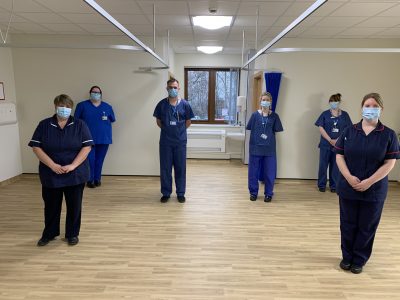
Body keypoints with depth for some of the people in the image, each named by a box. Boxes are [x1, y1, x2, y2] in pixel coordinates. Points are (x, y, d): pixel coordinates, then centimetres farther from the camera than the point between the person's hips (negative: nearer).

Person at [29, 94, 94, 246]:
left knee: (74, 205, 8)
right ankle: (49, 233, 34)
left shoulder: (79, 125, -3)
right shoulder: (44, 125, 0)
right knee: (51, 205, 14)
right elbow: (36, 147, -4)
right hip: (50, 175, 1)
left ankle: (72, 234, 26)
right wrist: (52, 165, -15)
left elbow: (87, 146, -8)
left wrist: (73, 165, -17)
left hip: (75, 175, -1)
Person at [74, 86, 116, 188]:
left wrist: (106, 119, -7)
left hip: (104, 138, 2)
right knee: (90, 160, -3)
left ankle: (97, 179, 21)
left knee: (100, 160, 7)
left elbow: (113, 120, 11)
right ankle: (90, 180, 10)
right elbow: (76, 120, 5)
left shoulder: (107, 106, 8)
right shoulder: (82, 105, 3)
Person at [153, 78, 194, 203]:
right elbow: (158, 121, 10)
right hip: (165, 141, 1)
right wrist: (167, 130, 7)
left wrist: (179, 130, 8)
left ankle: (181, 193, 20)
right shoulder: (162, 104, -1)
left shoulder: (184, 104, -3)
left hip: (180, 141, 0)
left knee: (180, 168, 7)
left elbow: (188, 122, 7)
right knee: (165, 168, 6)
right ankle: (166, 193, 20)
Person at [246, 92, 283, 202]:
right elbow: (249, 128, 0)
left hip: (269, 148, 0)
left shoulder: (274, 116, 1)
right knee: (253, 171, 8)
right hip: (256, 147, 0)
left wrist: (268, 135, -10)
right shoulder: (255, 114, 0)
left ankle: (268, 193, 22)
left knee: (269, 172, 7)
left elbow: (277, 130, 1)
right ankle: (253, 192, 24)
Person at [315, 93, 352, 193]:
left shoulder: (344, 115, 5)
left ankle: (333, 185, 20)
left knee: (335, 166, 8)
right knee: (323, 165, 3)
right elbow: (321, 128, -5)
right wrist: (330, 140, -12)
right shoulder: (325, 114, 1)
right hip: (325, 144, -1)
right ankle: (321, 185, 16)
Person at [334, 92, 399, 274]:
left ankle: (359, 260, 27)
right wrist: (349, 177, -14)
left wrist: (369, 182, -15)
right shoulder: (349, 131, 2)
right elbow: (339, 156, -1)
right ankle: (347, 257, 30)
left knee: (366, 227, 10)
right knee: (348, 224, 11)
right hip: (348, 189, 1)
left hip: (374, 190, -1)